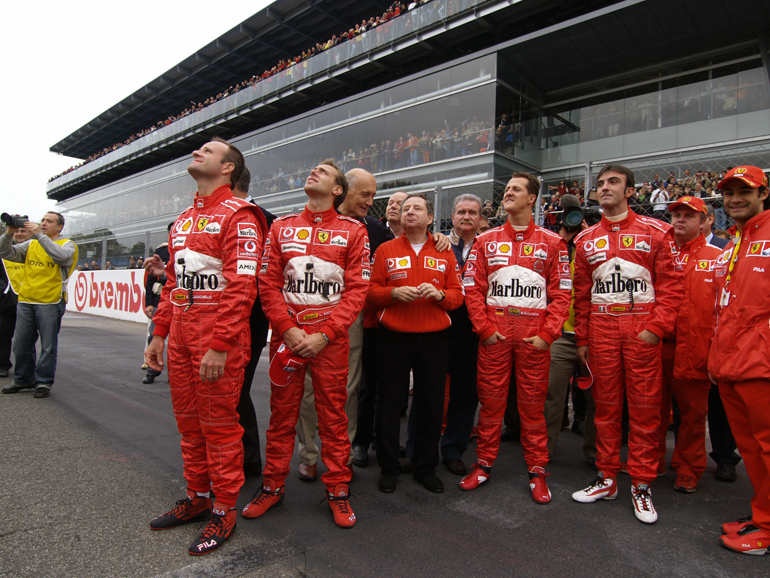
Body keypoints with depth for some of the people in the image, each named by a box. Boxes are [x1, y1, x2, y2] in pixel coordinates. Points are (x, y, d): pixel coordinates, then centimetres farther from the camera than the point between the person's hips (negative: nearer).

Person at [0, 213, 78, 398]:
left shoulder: (67, 245, 3)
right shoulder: (31, 244, 17)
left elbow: (60, 256, -20)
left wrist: (39, 235, -20)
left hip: (50, 303, -5)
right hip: (25, 301, 5)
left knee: (48, 346, 0)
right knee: (21, 343, 11)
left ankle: (44, 382, 12)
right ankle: (23, 380, 26)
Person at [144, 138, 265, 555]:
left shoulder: (237, 216, -9)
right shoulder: (184, 220, 19)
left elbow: (241, 286, -18)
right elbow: (173, 282, 21)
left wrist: (219, 345, -23)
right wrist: (159, 334, 16)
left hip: (219, 337, -8)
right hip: (180, 333, 8)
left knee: (219, 423, 2)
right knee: (188, 420, 16)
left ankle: (224, 510, 18)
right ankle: (199, 496, 33)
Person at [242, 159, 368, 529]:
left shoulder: (353, 231, 4)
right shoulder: (281, 227, 11)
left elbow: (357, 289, -3)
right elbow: (268, 283, 5)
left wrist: (324, 335, -11)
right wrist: (288, 330, -7)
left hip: (330, 339, -2)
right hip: (286, 335, 2)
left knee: (333, 414, 4)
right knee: (282, 412, 9)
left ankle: (337, 490, 20)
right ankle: (272, 486, 25)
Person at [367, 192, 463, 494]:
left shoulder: (445, 253, 10)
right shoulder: (385, 250, 6)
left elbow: (457, 294, 6)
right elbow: (371, 291, 2)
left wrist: (439, 294, -14)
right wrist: (394, 292, -15)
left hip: (434, 339, 1)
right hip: (393, 337, -1)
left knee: (431, 403, 8)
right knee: (390, 403, 6)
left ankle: (426, 466, 26)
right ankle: (388, 467, 23)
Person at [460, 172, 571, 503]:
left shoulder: (551, 242, 6)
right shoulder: (486, 241, 9)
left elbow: (561, 292, 2)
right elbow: (473, 288, 4)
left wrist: (548, 333, -7)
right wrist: (484, 328, -5)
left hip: (534, 335, -1)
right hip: (494, 333, 1)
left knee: (533, 403, 6)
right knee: (490, 399, 7)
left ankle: (537, 471, 21)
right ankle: (483, 464, 22)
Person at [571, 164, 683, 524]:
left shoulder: (655, 232, 4)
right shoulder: (585, 240, 11)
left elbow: (670, 284, -1)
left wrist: (656, 327, -11)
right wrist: (582, 339, 9)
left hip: (642, 328, -2)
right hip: (601, 329, 3)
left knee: (645, 407, 2)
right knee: (605, 406, 8)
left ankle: (641, 486, 16)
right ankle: (606, 479, 21)